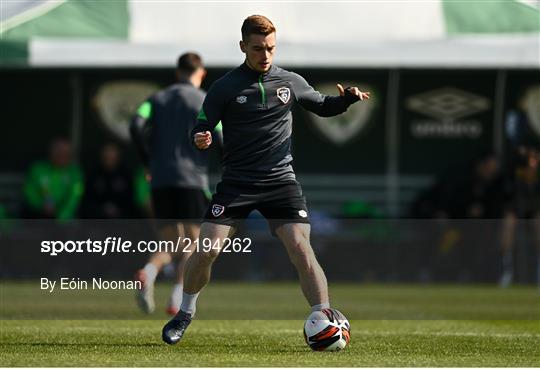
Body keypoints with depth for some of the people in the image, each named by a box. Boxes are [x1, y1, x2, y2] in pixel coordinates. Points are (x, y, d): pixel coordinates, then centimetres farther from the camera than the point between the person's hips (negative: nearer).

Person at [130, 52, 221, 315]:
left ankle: (148, 272, -22)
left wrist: (149, 162, 7)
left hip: (160, 182, 4)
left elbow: (137, 126, -4)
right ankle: (177, 301, -17)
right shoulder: (205, 101, 2)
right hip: (192, 180, -4)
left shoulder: (157, 99, 13)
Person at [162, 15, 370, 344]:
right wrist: (201, 139, -25)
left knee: (301, 247, -16)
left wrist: (348, 98, -1)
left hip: (281, 181, 1)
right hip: (236, 182, -1)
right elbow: (203, 129, 0)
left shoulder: (291, 82, 4)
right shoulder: (225, 87, -3)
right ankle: (185, 314, 16)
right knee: (207, 249, -8)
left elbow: (323, 107, 20)